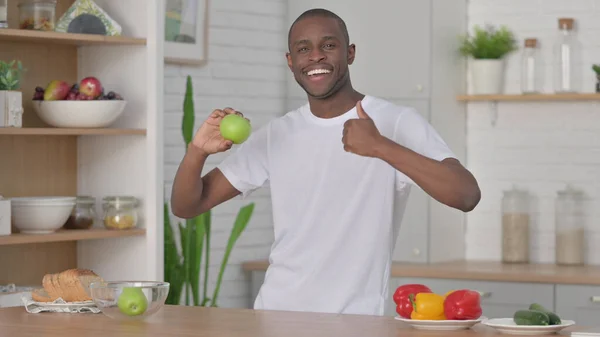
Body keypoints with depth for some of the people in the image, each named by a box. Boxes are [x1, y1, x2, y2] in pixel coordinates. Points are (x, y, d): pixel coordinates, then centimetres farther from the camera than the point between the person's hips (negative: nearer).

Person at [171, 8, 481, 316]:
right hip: (275, 313, 4)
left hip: (354, 318, -3)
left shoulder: (397, 124, -6)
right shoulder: (275, 137, 8)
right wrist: (197, 152, -11)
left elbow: (467, 196, -20)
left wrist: (381, 146, -30)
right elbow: (185, 206, 9)